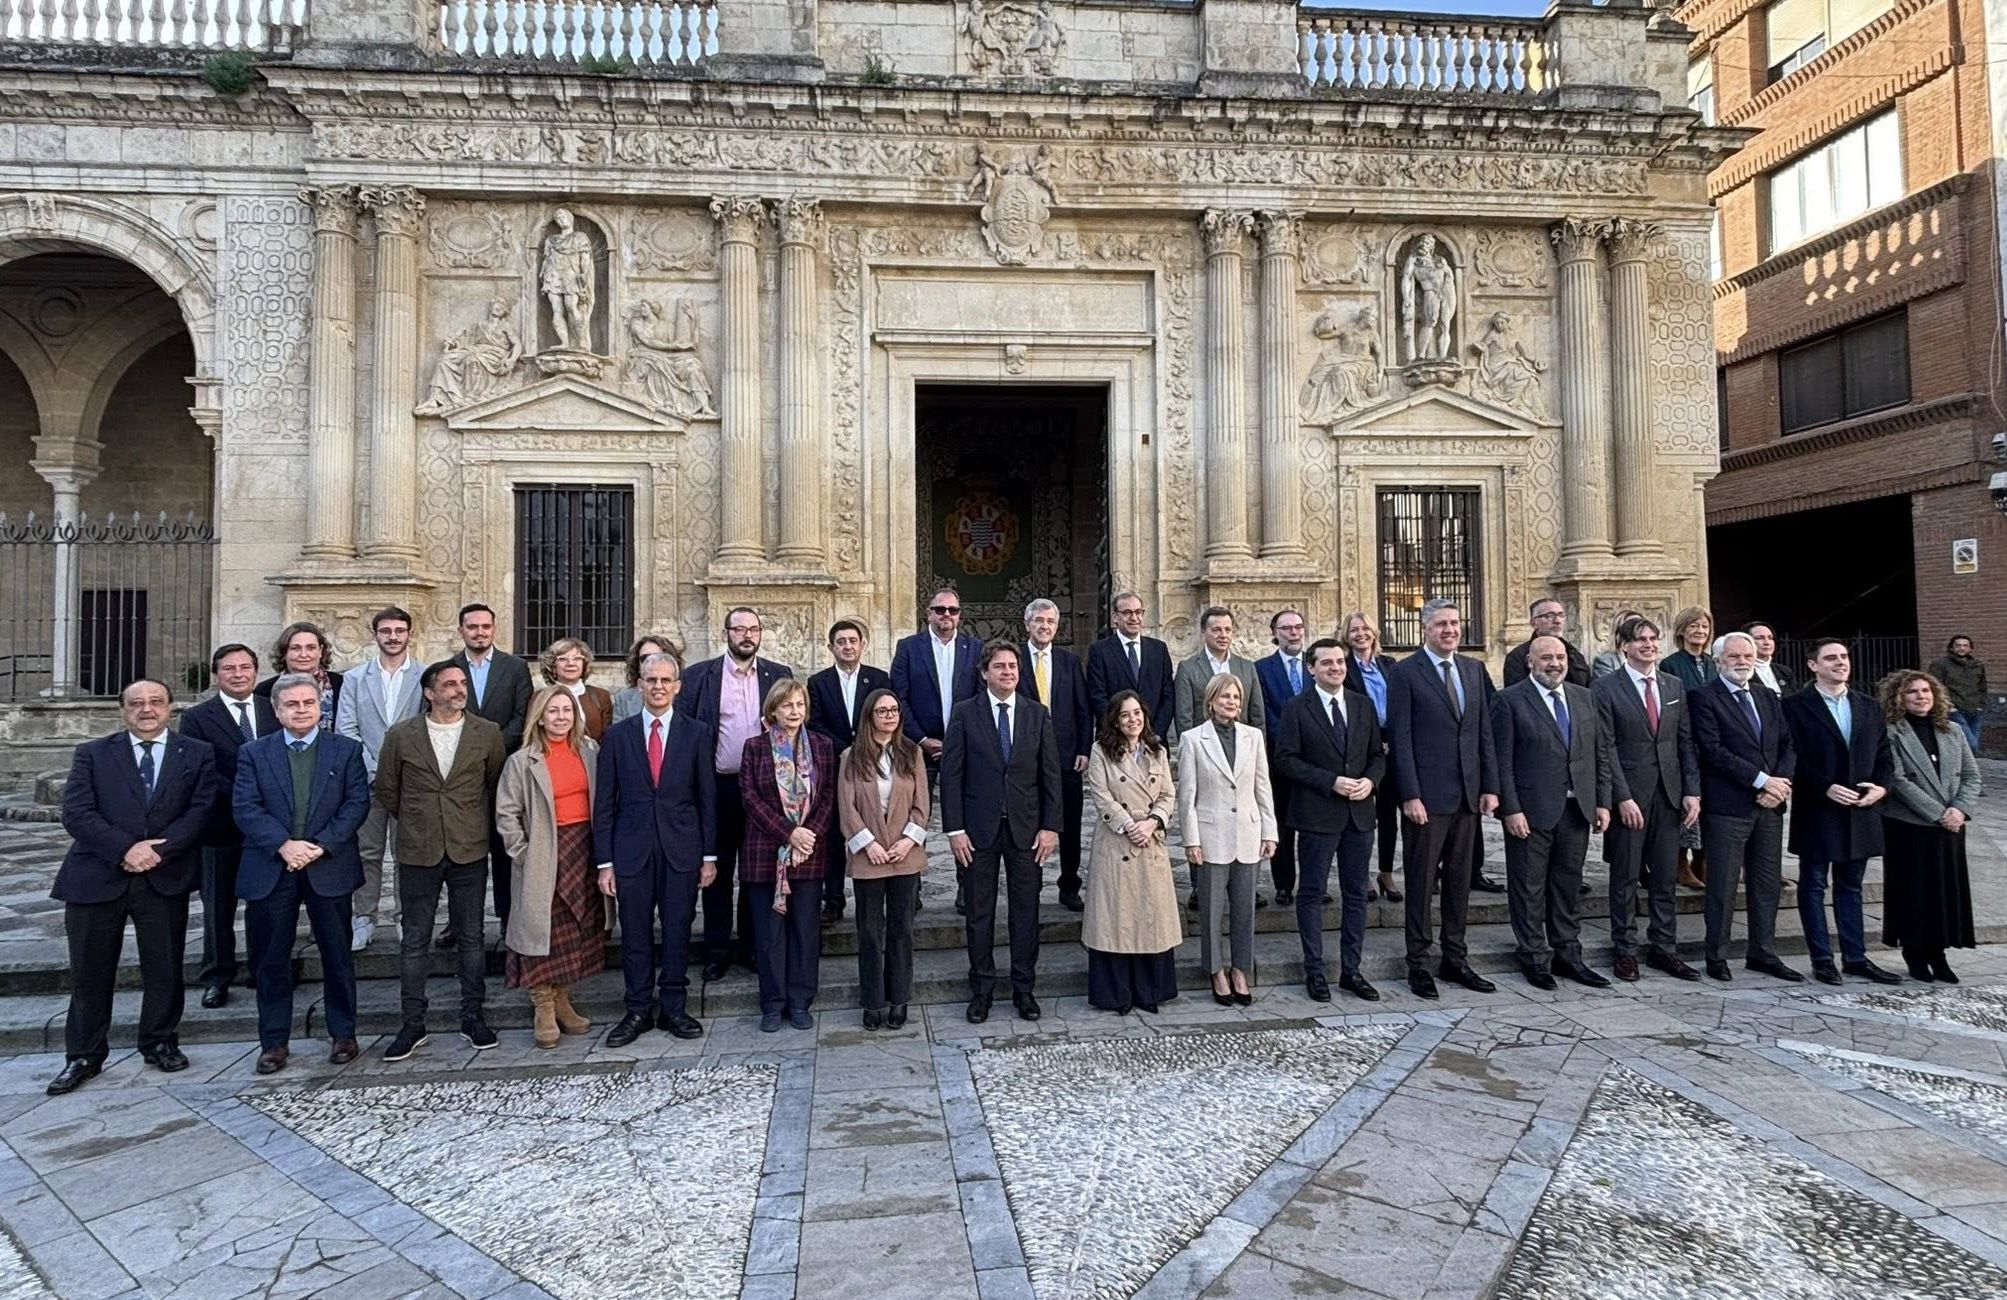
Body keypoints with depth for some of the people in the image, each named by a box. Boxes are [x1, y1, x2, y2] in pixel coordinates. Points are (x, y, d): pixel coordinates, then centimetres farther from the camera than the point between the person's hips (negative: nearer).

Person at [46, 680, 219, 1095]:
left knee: (164, 967, 9)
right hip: (97, 876, 0)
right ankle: (83, 1056, 22)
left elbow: (201, 810, -3)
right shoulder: (92, 754, 5)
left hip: (165, 878, 0)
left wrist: (160, 850, -16)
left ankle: (161, 1043, 26)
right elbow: (76, 813, -5)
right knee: (90, 971, 8)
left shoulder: (196, 754, 5)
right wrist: (125, 850, -17)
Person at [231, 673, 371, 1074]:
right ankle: (274, 1041, 20)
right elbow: (245, 807, -3)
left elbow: (357, 803, -3)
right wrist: (284, 845, -17)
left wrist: (320, 845, -14)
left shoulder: (346, 750, 5)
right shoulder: (254, 753, 7)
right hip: (271, 871, 1)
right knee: (271, 959, 7)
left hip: (329, 867, -1)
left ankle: (344, 1035, 18)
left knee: (337, 955, 7)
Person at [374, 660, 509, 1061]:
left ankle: (473, 1017, 19)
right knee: (414, 941, 7)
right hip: (417, 853, 0)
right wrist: (415, 822, 13)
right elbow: (386, 791, 10)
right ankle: (413, 1024, 18)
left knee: (470, 938, 8)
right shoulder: (400, 736, -1)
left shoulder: (487, 734, 0)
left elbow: (498, 786, 10)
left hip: (470, 851, 0)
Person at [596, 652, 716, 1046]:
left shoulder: (697, 733, 3)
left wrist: (709, 855, 1)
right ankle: (638, 1010, 21)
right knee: (635, 935, 7)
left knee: (678, 931, 7)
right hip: (632, 850, 0)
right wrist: (604, 861, -1)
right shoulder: (618, 735, 4)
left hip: (681, 850, 0)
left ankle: (673, 1008, 20)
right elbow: (604, 802, 3)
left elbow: (708, 798, 4)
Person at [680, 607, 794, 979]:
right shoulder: (698, 676, 1)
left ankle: (752, 946, 23)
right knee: (717, 871, 7)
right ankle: (717, 951, 18)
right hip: (717, 787, -1)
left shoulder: (779, 676, 5)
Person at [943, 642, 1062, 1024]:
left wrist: (1050, 826, -2)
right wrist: (954, 829, -8)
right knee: (980, 913, 7)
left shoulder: (1038, 715, 4)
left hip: (1026, 828, 2)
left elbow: (1051, 775, 4)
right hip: (980, 829, -1)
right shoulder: (965, 714, -2)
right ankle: (981, 989, 20)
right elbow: (951, 775, -3)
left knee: (1026, 911, 8)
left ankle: (1024, 988, 21)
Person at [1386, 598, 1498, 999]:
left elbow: (1484, 732, 12)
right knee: (1421, 883, 4)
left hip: (1467, 795, 5)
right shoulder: (1405, 673, -6)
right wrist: (1410, 795, -14)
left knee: (1460, 880, 13)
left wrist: (1490, 786, 6)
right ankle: (1418, 963, 14)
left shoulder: (1473, 670, 11)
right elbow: (1400, 739, -9)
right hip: (1427, 796, -5)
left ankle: (1455, 958, 24)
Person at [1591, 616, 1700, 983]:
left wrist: (1692, 791, 1)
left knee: (1664, 877, 9)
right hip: (1628, 794, -4)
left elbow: (1686, 742, 10)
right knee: (1626, 877, 4)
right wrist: (1623, 797, -14)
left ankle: (1664, 948, 18)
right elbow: (1606, 747, -9)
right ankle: (1626, 950, 13)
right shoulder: (1606, 688, -5)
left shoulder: (1674, 686, 11)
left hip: (1669, 794, 4)